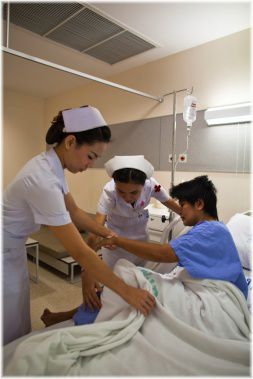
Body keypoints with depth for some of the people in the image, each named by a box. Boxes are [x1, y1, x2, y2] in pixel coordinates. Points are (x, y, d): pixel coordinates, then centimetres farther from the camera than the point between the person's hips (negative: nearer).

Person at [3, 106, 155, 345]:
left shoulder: (52, 164, -7)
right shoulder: (43, 181, -35)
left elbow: (74, 213, 3)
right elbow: (79, 252, -34)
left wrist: (109, 234, -4)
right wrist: (127, 292, -28)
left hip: (14, 248, 8)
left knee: (20, 327, 22)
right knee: (11, 335, 12)